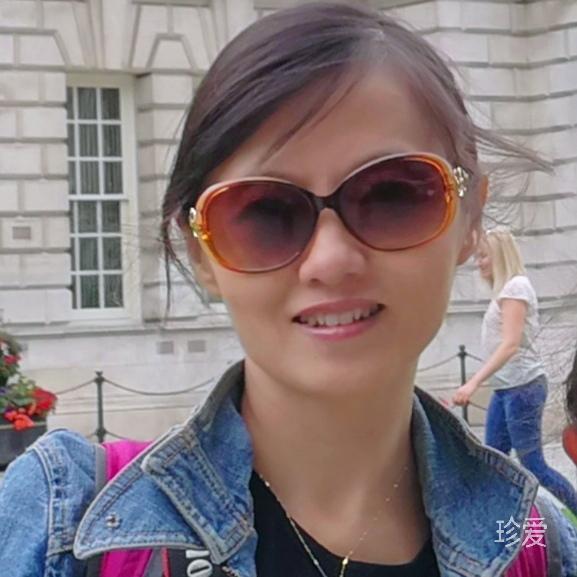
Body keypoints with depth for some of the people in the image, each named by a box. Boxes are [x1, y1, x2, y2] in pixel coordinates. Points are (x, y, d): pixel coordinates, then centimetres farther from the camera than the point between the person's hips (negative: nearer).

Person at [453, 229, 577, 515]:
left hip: (523, 386, -9)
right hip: (506, 388, 9)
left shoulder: (516, 286, -12)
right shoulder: (504, 290, 15)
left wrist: (474, 381, -31)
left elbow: (511, 344, -23)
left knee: (533, 465, -5)